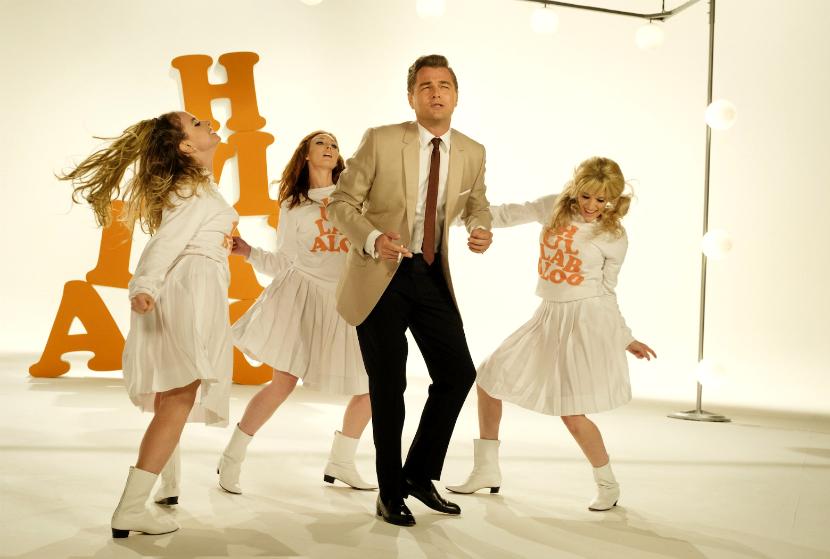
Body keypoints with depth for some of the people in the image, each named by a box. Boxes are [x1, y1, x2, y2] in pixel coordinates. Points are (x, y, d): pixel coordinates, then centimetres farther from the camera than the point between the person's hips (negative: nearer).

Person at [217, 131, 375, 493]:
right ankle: (231, 460, 6)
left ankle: (340, 463, 19)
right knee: (283, 382, -10)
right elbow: (281, 262, 6)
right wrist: (247, 251, -7)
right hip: (302, 291, -3)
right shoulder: (292, 206, 7)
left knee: (371, 385, 1)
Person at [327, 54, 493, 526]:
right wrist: (372, 239, -25)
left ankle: (420, 474, 22)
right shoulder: (380, 141, -11)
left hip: (432, 275, 4)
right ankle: (390, 492, 21)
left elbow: (476, 204, 18)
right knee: (389, 385, 3)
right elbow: (341, 202, -6)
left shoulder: (472, 152, 1)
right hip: (381, 275, -4)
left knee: (458, 373, 1)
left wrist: (481, 230, -5)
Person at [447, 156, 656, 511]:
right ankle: (486, 471, 23)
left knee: (573, 415, -10)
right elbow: (510, 214, 14)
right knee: (489, 378, 8)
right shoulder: (554, 207, 2)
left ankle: (608, 485, 17)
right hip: (550, 317, 6)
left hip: (588, 322, -6)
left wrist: (625, 338, 9)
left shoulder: (614, 237, -7)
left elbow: (605, 291, 5)